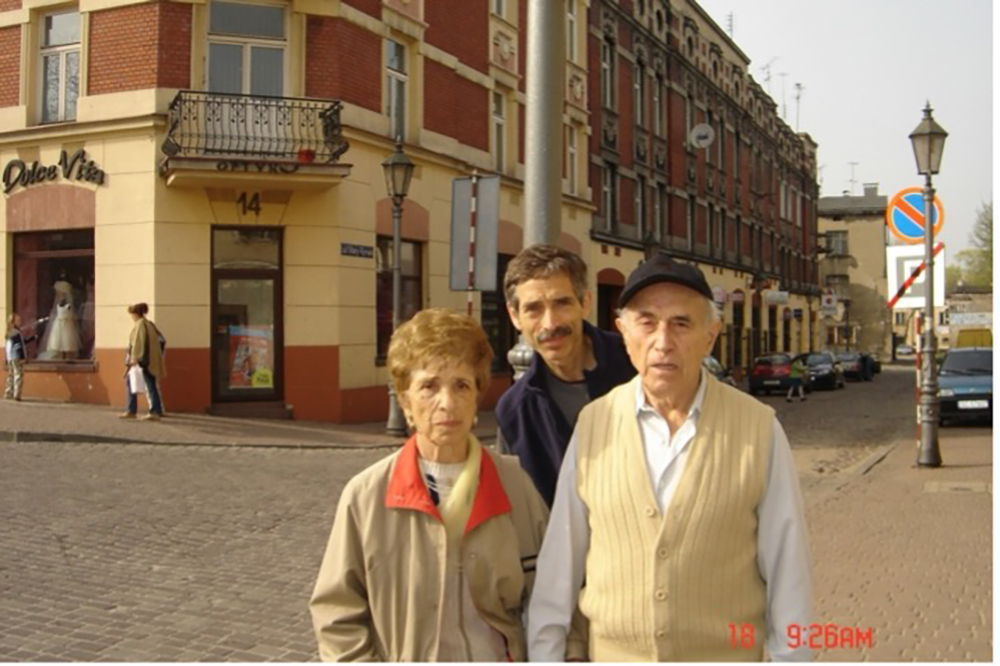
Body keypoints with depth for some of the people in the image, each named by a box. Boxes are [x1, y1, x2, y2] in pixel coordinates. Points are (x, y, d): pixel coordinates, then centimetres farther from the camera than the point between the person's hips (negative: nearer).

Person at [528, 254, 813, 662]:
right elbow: (560, 559, -1)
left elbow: (787, 567, -5)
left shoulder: (759, 429, -10)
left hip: (726, 654, -1)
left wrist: (789, 655, -2)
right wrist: (544, 655, 2)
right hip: (611, 653, 1)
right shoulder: (592, 425, -6)